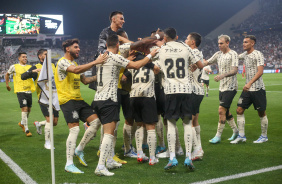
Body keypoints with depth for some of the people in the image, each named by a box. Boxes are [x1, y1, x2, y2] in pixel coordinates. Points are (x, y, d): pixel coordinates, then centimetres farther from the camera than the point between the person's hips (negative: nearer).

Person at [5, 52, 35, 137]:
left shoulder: (30, 67, 12)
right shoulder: (14, 67, 3)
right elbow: (7, 74, 17)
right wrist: (7, 84, 18)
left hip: (29, 91, 5)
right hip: (20, 91, -5)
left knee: (29, 109, 13)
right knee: (24, 109, -14)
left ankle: (22, 123, 40)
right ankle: (26, 130, -7)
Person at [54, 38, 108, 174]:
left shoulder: (74, 63, 22)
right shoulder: (63, 62, -8)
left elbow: (85, 80, 24)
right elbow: (75, 70, -29)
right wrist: (95, 62, -29)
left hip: (78, 99, 9)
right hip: (67, 100, -9)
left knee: (96, 121, -1)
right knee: (74, 130, -15)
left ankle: (79, 150, 12)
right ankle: (69, 164, -7)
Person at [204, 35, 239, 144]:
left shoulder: (233, 54, -10)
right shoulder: (218, 54, 11)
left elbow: (234, 70, -21)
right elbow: (207, 62, 16)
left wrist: (222, 75, -36)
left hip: (230, 87, -7)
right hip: (222, 87, 8)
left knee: (221, 110, -11)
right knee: (226, 111, 13)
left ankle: (218, 136, -4)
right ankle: (235, 131, 30)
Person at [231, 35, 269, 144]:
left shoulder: (257, 54, -11)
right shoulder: (245, 54, 11)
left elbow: (260, 72, -20)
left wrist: (249, 83, -29)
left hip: (258, 89, -7)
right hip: (247, 89, 7)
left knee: (261, 113, 4)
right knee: (239, 110, 1)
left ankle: (264, 136, 18)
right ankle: (241, 136, 8)